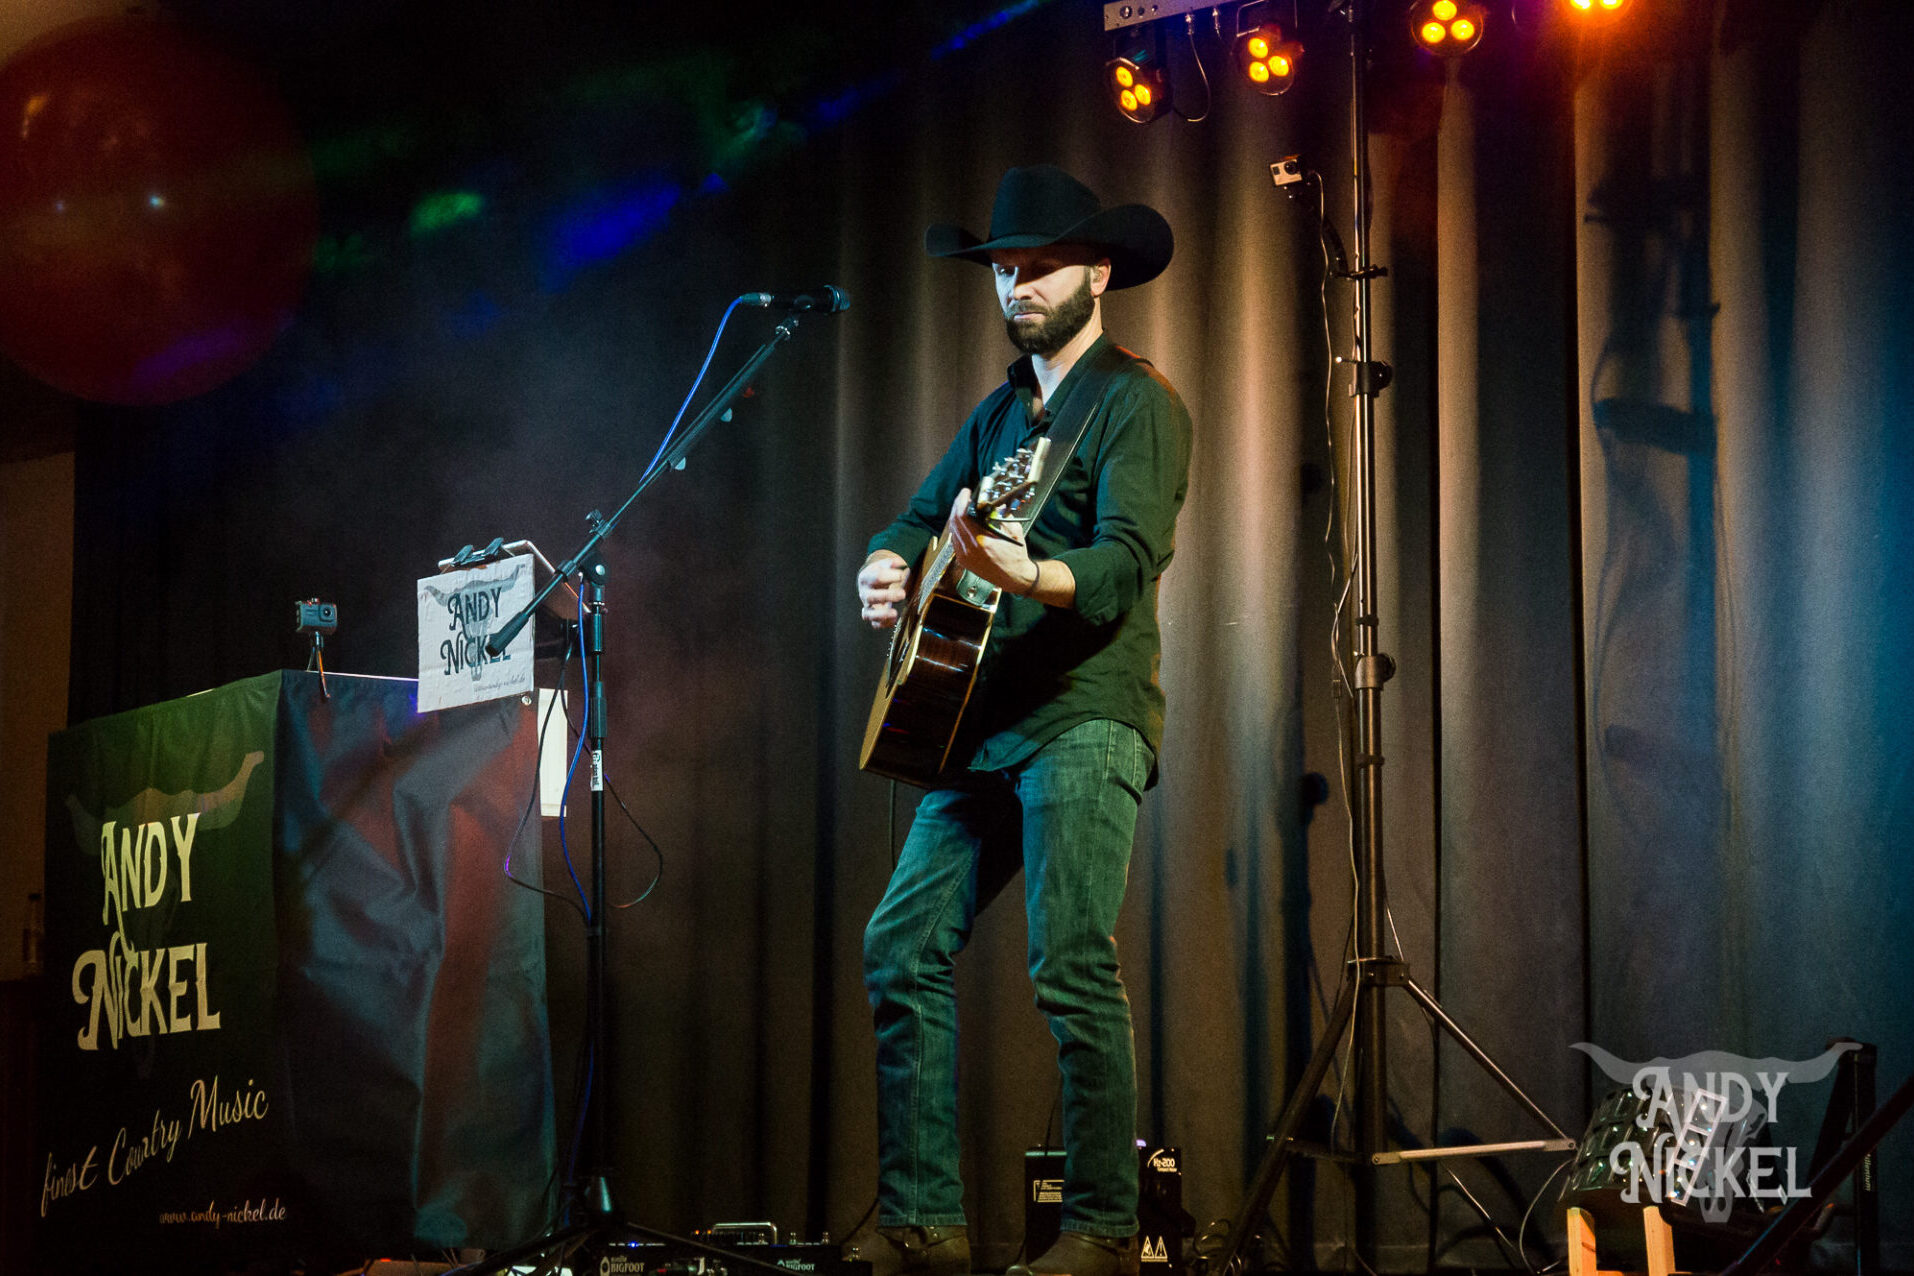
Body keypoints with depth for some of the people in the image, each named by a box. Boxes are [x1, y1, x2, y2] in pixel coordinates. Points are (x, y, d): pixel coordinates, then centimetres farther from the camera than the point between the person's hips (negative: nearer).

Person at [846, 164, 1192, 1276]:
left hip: (1086, 718, -8)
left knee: (1073, 968, -13)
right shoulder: (1000, 412, 21)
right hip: (984, 719, 8)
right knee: (903, 952, 4)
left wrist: (1024, 574, -36)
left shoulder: (1136, 401, -3)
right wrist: (886, 572, -3)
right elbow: (916, 519, 22)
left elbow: (1126, 565, -16)